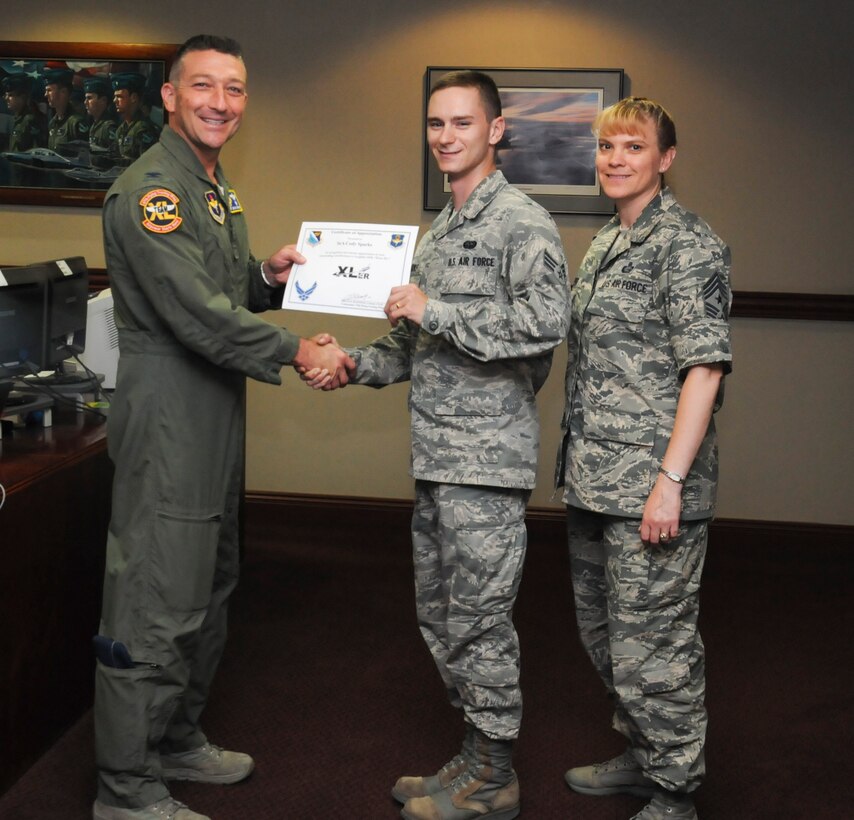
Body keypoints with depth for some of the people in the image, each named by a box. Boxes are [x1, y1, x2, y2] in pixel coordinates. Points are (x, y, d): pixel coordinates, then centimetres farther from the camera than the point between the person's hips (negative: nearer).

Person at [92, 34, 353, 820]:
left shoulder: (217, 189, 17)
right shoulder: (150, 189, -16)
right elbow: (197, 315, -23)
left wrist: (268, 278, 3)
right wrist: (298, 352, -16)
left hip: (216, 416, 10)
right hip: (167, 418, -10)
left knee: (208, 589, 18)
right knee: (155, 606, -6)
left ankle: (178, 740, 34)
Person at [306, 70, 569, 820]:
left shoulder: (522, 224, -10)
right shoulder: (437, 233, 18)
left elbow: (544, 326, -25)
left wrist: (434, 312, -19)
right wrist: (356, 364, 5)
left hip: (486, 459, -9)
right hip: (435, 459, 9)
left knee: (479, 619, 0)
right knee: (441, 615, 15)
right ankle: (480, 757, 29)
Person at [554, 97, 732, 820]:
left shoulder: (687, 245, -11)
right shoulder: (606, 244, 15)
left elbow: (705, 368, -17)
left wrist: (670, 481, -22)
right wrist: (580, 464, 18)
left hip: (651, 487, -9)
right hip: (594, 485, 9)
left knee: (652, 648, -1)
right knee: (603, 633, 20)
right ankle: (641, 758, 37)